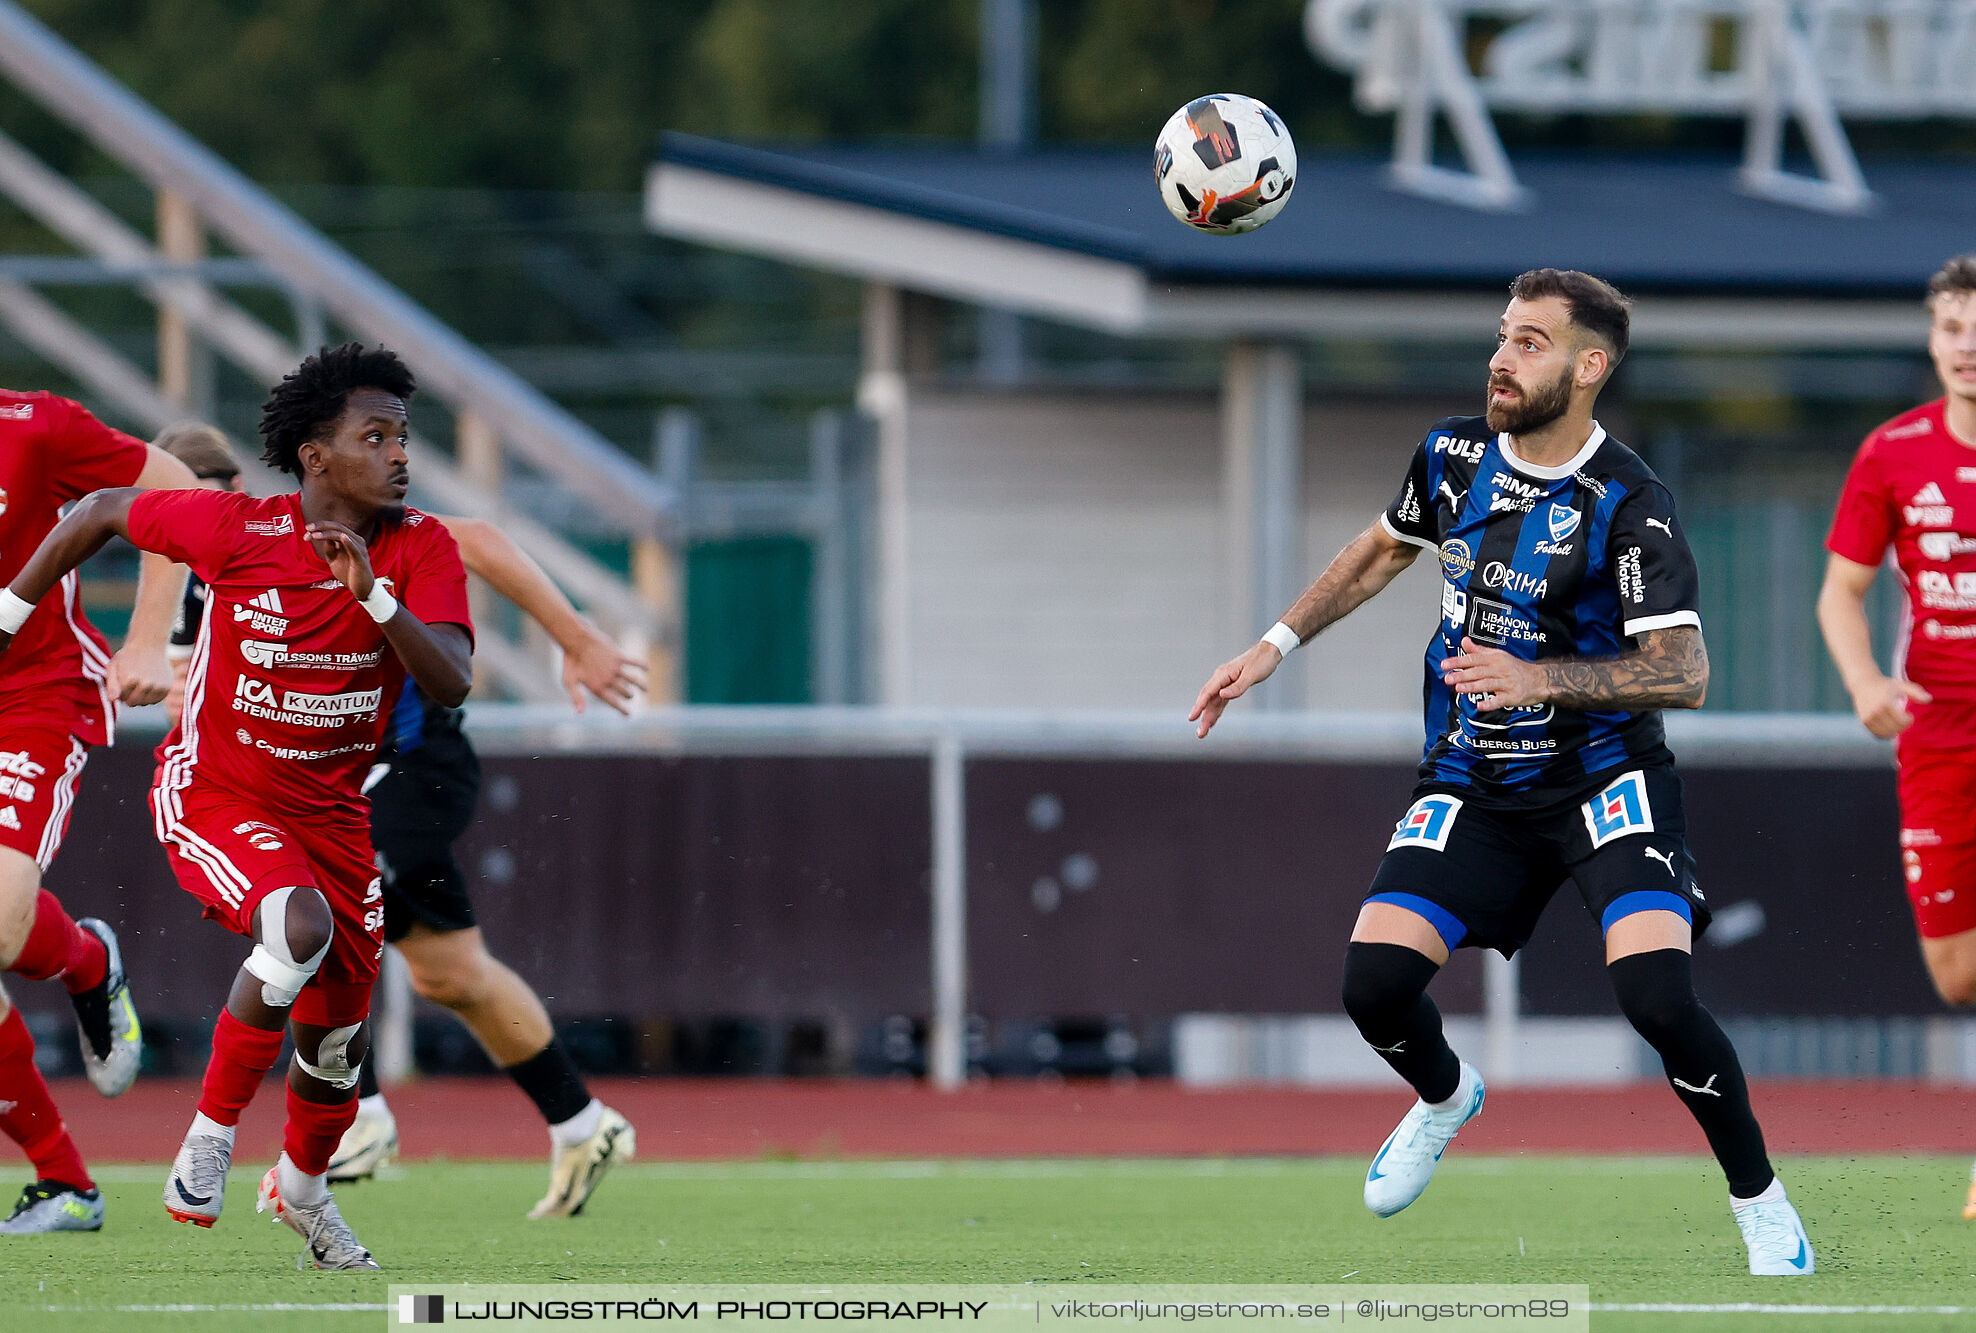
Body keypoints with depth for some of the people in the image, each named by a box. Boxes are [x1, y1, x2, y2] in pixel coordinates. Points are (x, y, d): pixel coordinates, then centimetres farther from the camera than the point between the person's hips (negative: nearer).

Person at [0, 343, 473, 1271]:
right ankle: (207, 1144, -19)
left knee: (339, 1037, 10)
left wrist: (376, 596, -37)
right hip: (214, 800, -4)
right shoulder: (236, 531, -19)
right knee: (300, 923, -34)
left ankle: (301, 1187, 43)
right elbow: (102, 514, -2)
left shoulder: (422, 550, -12)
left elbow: (451, 683, -24)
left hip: (330, 811, 4)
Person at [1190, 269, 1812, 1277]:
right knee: (1374, 979, -12)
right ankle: (1445, 1097, 24)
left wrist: (1538, 677, -31)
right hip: (1473, 781, 5)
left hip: (1603, 775, -5)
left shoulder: (1628, 505, -17)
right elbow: (1385, 549, 21)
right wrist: (1275, 647, 18)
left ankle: (1760, 1203, -3)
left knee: (1655, 993, -25)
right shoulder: (1453, 455, 0)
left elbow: (1684, 672, -21)